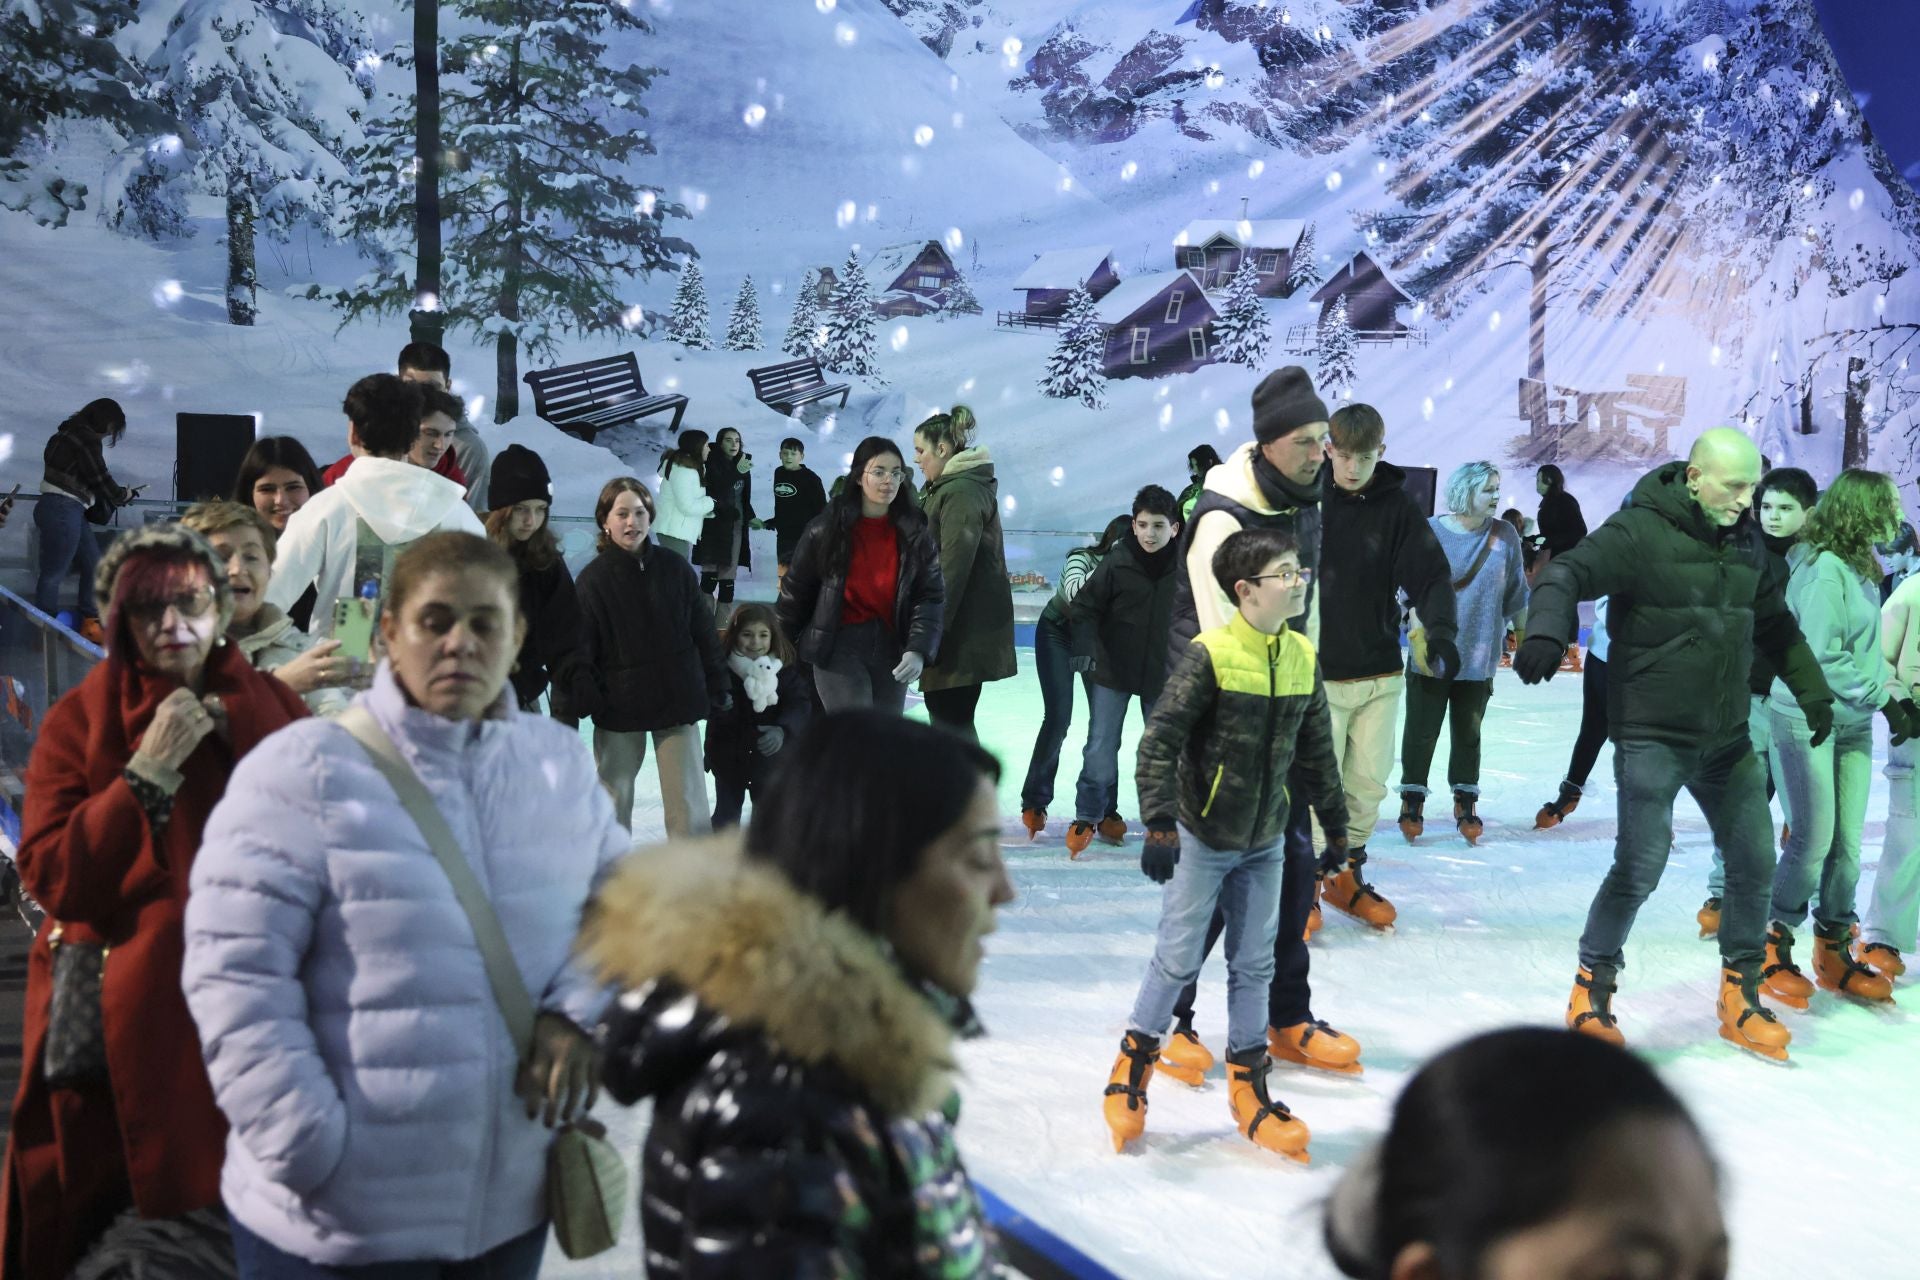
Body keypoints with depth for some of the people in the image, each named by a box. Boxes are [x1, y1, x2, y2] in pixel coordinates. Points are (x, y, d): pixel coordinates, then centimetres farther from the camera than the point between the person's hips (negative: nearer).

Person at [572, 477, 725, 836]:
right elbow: (582, 648, -6)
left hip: (677, 699, 1)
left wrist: (716, 690, 6)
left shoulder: (675, 569, 1)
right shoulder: (594, 578, -5)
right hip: (618, 706, -1)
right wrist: (583, 699, -14)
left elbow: (704, 632, 6)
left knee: (688, 800, -1)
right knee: (613, 798, 13)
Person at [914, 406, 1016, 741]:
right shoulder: (945, 487, 17)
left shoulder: (962, 492, -16)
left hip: (964, 632, -10)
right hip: (960, 626, 10)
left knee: (950, 718, -8)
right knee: (944, 711, 17)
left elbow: (952, 568, -22)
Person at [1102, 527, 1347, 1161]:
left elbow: (1316, 747, 11)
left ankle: (1248, 1088, 22)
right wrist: (1160, 823, -24)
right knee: (1178, 958, 1)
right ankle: (1133, 1065, 20)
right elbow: (1159, 740, -19)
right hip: (1201, 835, -5)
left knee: (1254, 965, 11)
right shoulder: (1210, 655, -18)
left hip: (1264, 841, 5)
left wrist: (1335, 822, 15)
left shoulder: (1303, 656, 0)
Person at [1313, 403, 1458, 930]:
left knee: (1369, 781, 11)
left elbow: (1430, 573, -6)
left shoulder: (1398, 505, -2)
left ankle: (1346, 875, 29)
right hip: (1317, 674, -3)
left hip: (1381, 674, 3)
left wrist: (1440, 630, -23)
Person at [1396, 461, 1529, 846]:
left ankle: (1465, 803, 26)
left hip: (1478, 659, 2)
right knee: (1421, 732, 5)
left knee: (1468, 734, 13)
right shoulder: (1431, 532, -9)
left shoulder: (1504, 536, -2)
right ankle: (1413, 799, 21)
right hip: (1431, 656, -2)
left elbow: (1516, 596, 7)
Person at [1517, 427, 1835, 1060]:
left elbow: (1776, 625, 22)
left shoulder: (1745, 544, 9)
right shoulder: (1640, 532, -13)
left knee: (1755, 859, 9)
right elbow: (1568, 574, -25)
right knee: (1640, 866, -10)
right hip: (1652, 736, -7)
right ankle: (1592, 989, 10)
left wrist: (1813, 690, 22)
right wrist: (1547, 628, -44)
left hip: (1726, 737, 7)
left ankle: (1740, 997, 25)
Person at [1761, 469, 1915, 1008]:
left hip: (1852, 721, 8)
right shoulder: (1824, 569, -18)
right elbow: (1825, 658, -19)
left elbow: (1863, 649, 12)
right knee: (1814, 842, -4)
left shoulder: (1859, 567, 9)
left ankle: (1834, 951, 22)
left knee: (1848, 843, 10)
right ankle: (1774, 947, 12)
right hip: (1808, 718, -8)